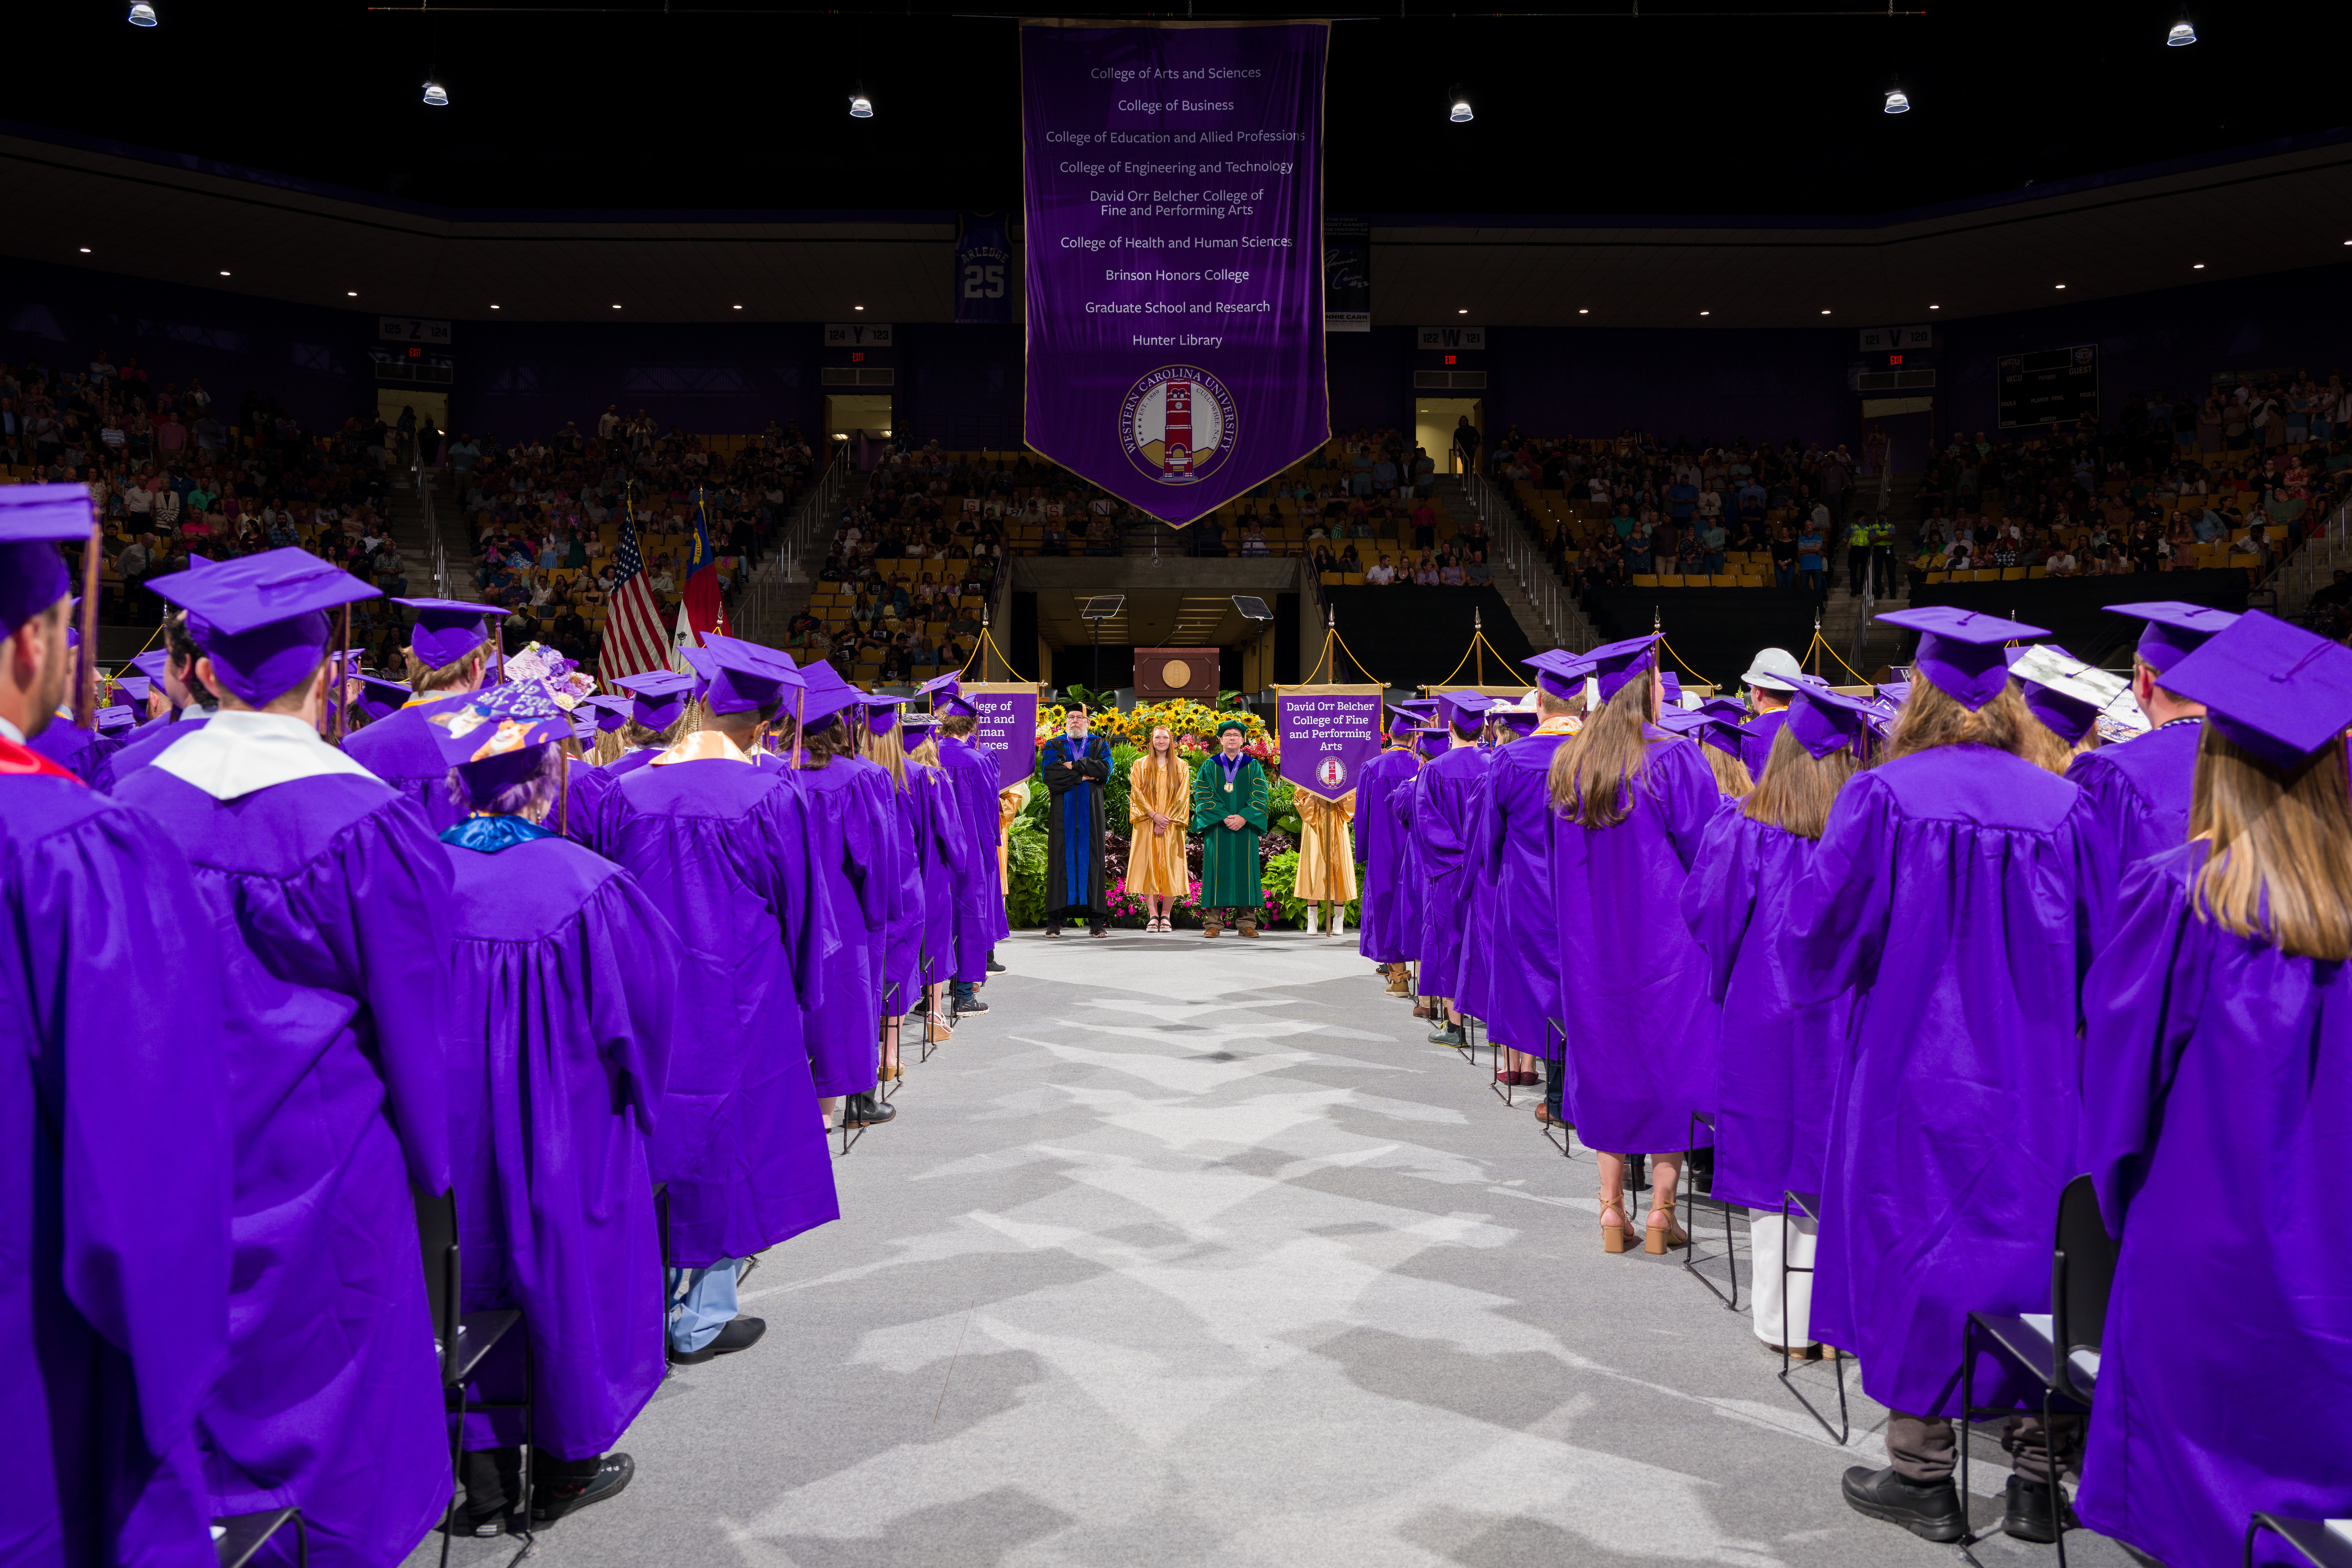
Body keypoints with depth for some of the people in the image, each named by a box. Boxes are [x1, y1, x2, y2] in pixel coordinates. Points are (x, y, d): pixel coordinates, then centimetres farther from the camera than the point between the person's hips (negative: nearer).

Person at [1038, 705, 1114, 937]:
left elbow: (1105, 770, -7)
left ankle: (1096, 921, -2)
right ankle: (1054, 921, -4)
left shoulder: (1100, 745, 13)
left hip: (1090, 812, 1)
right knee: (1061, 859, -5)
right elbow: (1051, 774, -7)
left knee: (1091, 859, -2)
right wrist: (1084, 775, -10)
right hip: (1062, 812, -1)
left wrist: (1074, 766, -8)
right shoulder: (1053, 746, 11)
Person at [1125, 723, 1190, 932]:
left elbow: (1183, 796, 1)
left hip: (1172, 826, 0)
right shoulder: (1140, 765, 8)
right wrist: (1154, 815, -13)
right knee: (1148, 867, -6)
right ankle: (1153, 915, -5)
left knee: (1170, 868, -3)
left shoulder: (1180, 767, 9)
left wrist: (1167, 818, -10)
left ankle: (1166, 915, 2)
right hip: (1147, 824, 0)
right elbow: (1137, 793, -1)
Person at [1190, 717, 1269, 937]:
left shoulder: (1253, 766, 10)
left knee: (1245, 869, -1)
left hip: (1245, 827, 1)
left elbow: (1260, 795, 1)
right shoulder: (1210, 766, 7)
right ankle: (1213, 922, -2)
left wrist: (1244, 817, -14)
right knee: (1218, 869, -3)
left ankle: (1246, 922, 2)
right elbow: (1203, 794, -3)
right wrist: (1224, 817, -14)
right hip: (1217, 827, -1)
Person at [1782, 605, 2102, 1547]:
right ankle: (2038, 1477, 22)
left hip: (1917, 1069, -3)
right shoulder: (2065, 808, -3)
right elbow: (2101, 955, 3)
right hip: (2038, 1079, 3)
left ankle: (1923, 1477, 16)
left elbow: (1823, 929, -9)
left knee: (1916, 1251, 8)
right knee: (2036, 1246, 13)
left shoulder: (1884, 797, -12)